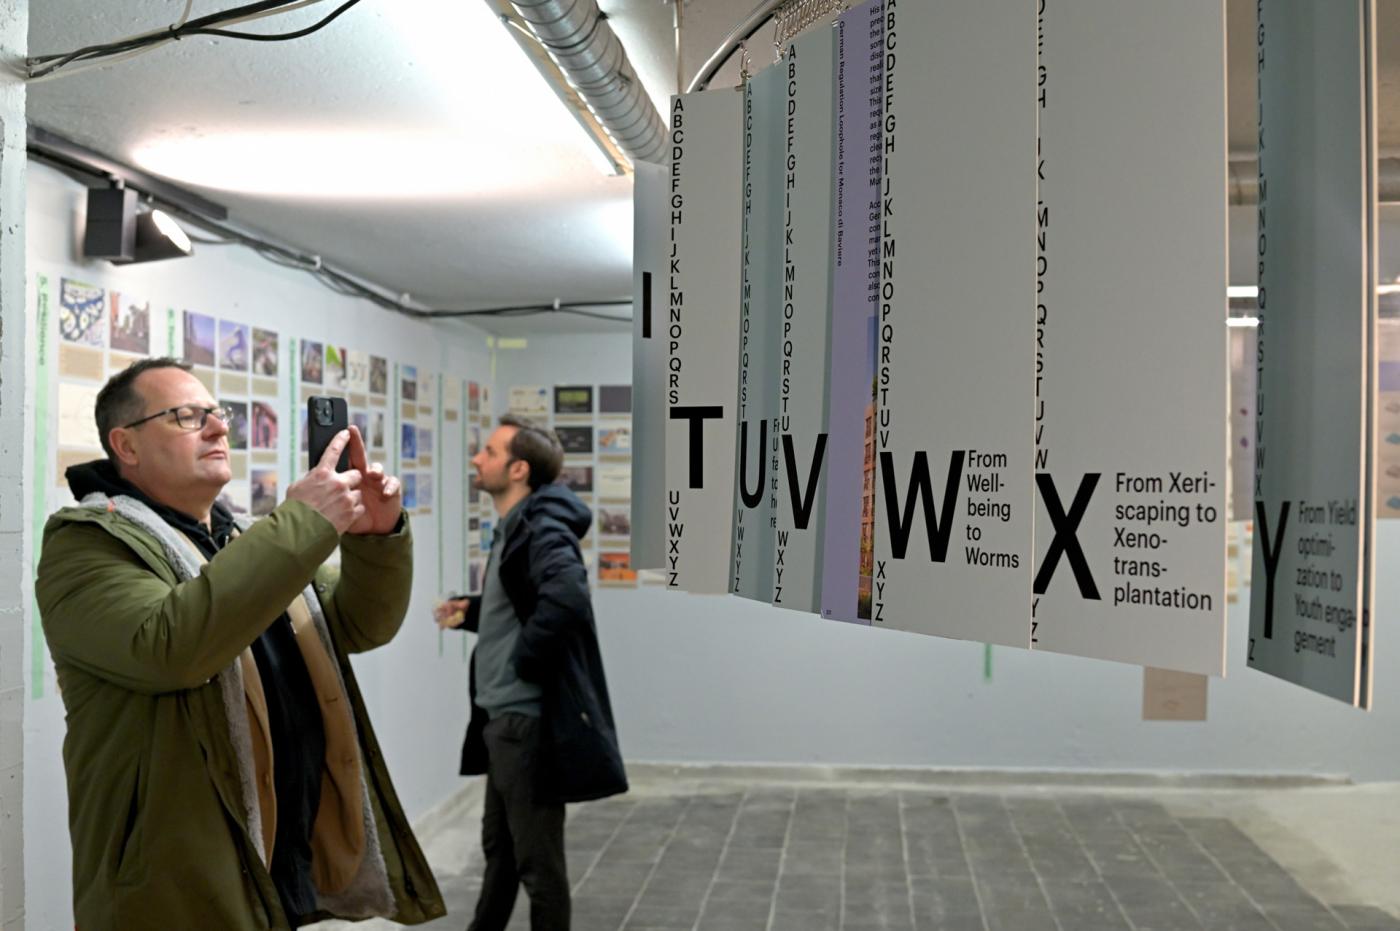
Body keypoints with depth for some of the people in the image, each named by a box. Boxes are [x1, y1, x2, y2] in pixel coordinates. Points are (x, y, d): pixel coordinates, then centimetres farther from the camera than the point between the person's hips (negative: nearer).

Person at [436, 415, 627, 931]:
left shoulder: (542, 528, -19)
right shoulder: (514, 528, 12)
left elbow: (565, 596, -39)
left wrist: (524, 660, -25)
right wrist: (472, 612, 9)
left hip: (530, 719, -10)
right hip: (503, 715, 10)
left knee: (537, 858, 5)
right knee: (498, 844, 26)